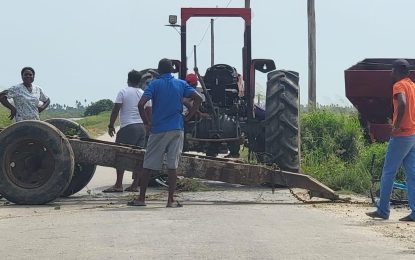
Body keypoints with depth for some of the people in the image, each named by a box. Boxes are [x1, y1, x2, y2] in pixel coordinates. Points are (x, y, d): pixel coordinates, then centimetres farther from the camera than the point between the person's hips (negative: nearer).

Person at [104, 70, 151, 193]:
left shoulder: (123, 92, -4)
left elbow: (115, 110, -8)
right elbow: (149, 113, 12)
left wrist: (111, 125, -1)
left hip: (128, 127, -6)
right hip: (142, 127, 6)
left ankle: (118, 185, -10)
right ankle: (135, 185, 6)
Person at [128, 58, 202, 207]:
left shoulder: (155, 84, -2)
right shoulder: (181, 84, 6)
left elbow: (141, 104, -14)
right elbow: (198, 99, -2)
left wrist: (147, 123, -2)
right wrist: (187, 117, 3)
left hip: (158, 130, -2)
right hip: (176, 129, 2)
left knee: (148, 165, 6)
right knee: (173, 165, 2)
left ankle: (141, 198, 10)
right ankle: (171, 200, 0)